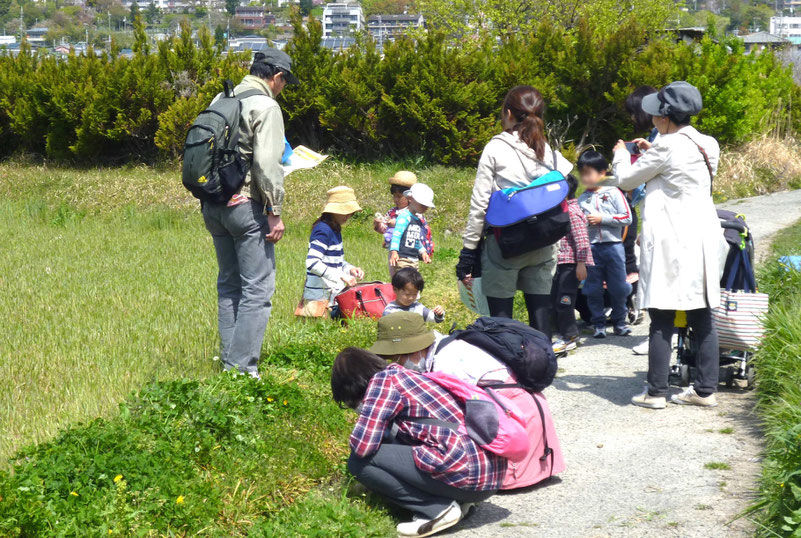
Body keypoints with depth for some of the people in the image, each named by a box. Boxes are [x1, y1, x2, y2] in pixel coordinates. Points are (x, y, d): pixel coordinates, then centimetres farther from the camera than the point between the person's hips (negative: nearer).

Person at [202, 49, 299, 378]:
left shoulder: (221, 100, 13)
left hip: (213, 206, 8)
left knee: (228, 285, 16)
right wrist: (275, 212, -13)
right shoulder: (266, 107, -9)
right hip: (246, 206, -8)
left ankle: (228, 362, 19)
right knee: (258, 288, -4)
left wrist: (209, 201, 16)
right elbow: (267, 164, -17)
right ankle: (242, 368, -8)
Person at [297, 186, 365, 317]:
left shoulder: (335, 230, 13)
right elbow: (312, 263, -23)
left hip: (333, 294, 9)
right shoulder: (323, 230, -14)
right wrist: (341, 276, -24)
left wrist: (350, 269, 4)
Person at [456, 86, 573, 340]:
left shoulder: (495, 149, -5)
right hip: (542, 248, 4)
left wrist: (468, 252, -2)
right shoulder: (550, 152, 6)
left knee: (501, 320, 1)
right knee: (540, 319, 8)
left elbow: (480, 204, -6)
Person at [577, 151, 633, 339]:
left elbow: (627, 218, -6)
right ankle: (598, 324, 14)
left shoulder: (614, 193, 0)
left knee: (618, 288, 3)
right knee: (593, 289, 4)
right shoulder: (582, 199, 9)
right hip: (591, 247, 3)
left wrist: (602, 219, -10)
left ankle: (620, 321, 16)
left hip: (613, 245, -2)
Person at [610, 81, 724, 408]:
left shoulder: (667, 146, -14)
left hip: (671, 242, -7)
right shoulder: (704, 146, 9)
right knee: (701, 318, 10)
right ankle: (706, 389, 13)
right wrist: (652, 152, 24)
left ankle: (656, 392, 1)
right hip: (702, 238, 8)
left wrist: (621, 155, 16)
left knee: (662, 319, -2)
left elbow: (626, 180, -3)